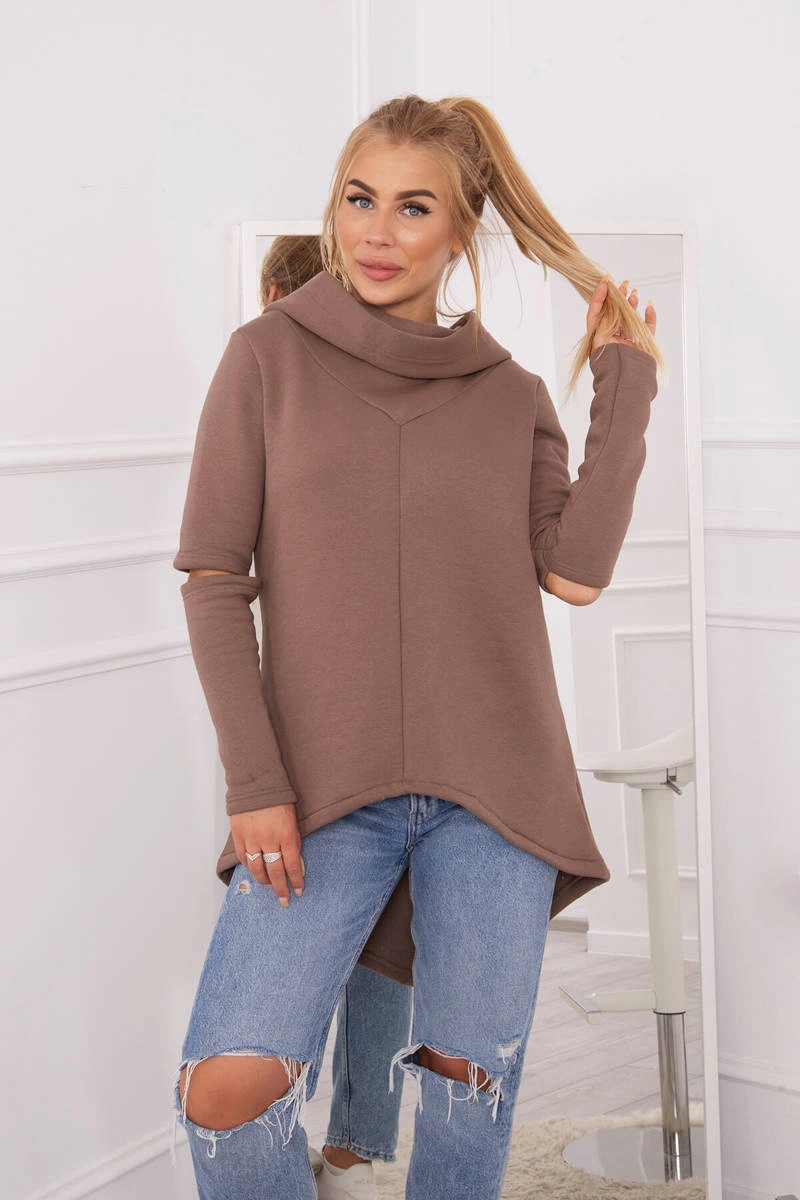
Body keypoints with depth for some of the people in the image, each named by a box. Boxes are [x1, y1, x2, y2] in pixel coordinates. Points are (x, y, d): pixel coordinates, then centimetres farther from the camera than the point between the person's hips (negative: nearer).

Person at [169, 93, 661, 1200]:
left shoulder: (513, 395, 9)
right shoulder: (270, 357, 4)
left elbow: (575, 571, -4)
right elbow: (214, 580, 0)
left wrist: (627, 386, 0)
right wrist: (254, 782, -9)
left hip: (492, 786, 2)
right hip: (322, 791, -2)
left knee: (469, 1086, 5)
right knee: (230, 1089, -15)